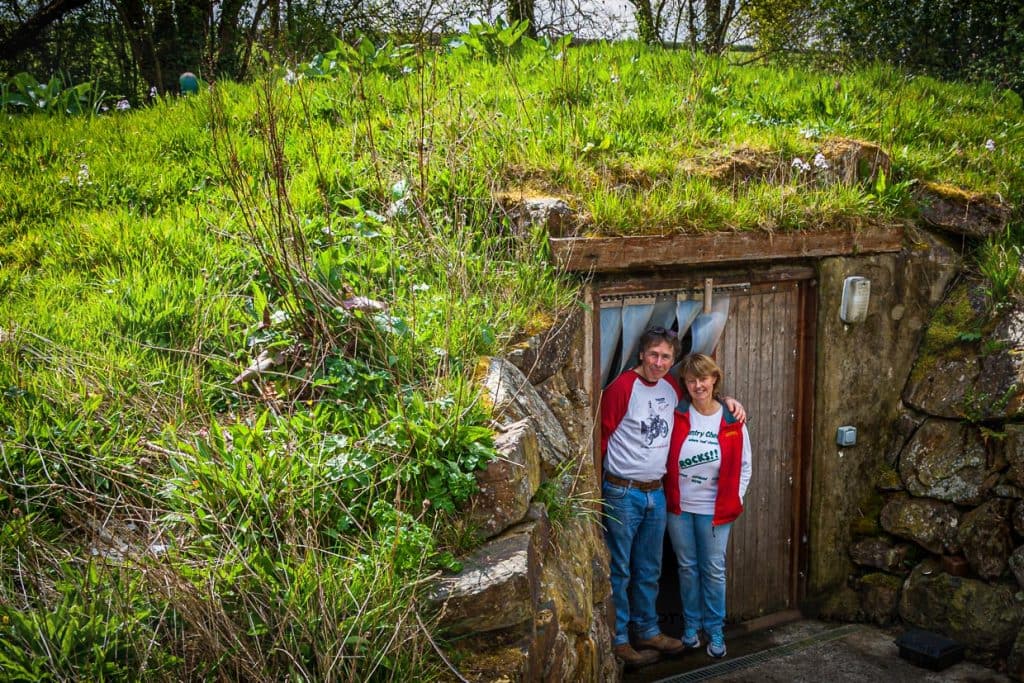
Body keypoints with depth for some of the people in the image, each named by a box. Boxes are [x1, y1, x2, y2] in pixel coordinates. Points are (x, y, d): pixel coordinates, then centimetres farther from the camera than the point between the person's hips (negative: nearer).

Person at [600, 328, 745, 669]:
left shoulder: (672, 386, 5)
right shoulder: (622, 387, -16)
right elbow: (602, 436, -13)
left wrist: (726, 400, 8)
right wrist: (599, 482, -13)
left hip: (656, 492, 7)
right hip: (623, 493, -7)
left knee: (649, 570, 18)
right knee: (620, 571, 3)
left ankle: (648, 631, 32)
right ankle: (618, 640, 15)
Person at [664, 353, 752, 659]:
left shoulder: (732, 421, -7)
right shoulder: (676, 415, -7)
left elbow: (744, 465, 2)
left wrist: (734, 500, -2)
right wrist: (669, 494, -3)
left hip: (714, 510, -1)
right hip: (679, 507, 1)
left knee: (713, 571, 7)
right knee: (687, 568, 13)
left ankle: (715, 629, 22)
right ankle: (691, 623, 28)